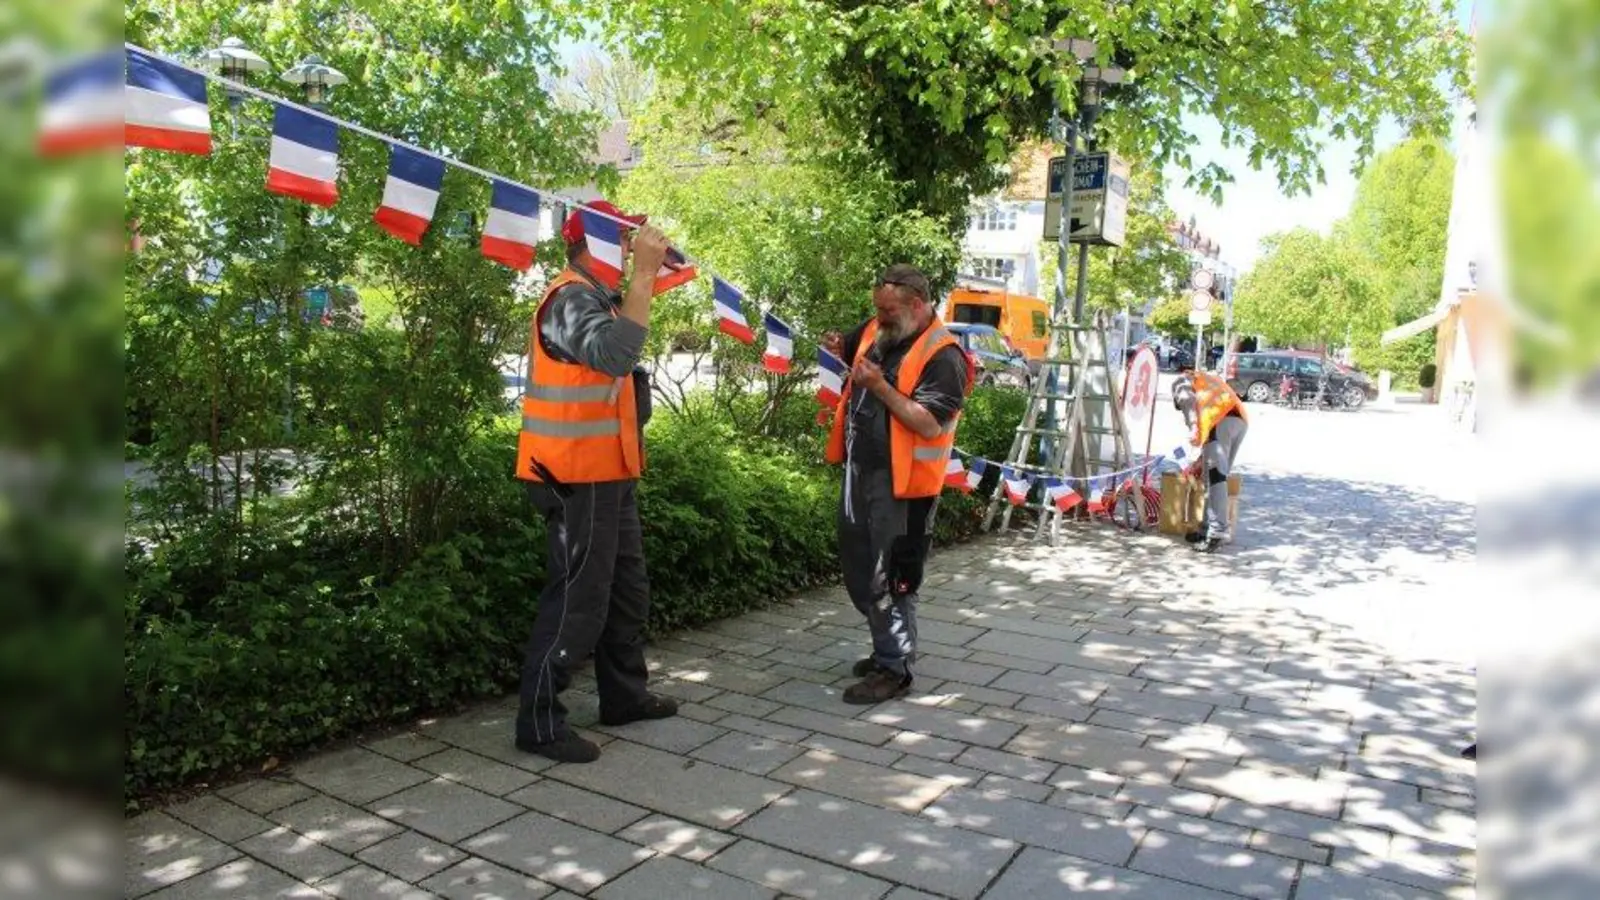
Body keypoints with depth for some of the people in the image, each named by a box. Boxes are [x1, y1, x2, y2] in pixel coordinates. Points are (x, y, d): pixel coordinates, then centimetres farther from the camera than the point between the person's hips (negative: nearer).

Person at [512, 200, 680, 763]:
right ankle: (539, 723, 7)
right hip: (578, 480, -11)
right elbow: (616, 353, -36)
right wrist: (643, 272, -33)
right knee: (577, 600, -5)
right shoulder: (571, 298, -17)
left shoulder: (595, 298, 16)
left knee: (626, 590, 19)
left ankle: (624, 696, 33)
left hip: (608, 475, 11)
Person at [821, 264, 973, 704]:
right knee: (859, 572, 18)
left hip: (901, 484, -9)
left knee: (891, 580, -2)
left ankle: (894, 670, 11)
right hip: (861, 472, 9)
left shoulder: (943, 356, -16)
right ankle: (889, 649, 34)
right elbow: (853, 348, 29)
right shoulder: (878, 331, 7)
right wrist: (840, 348, 5)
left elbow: (930, 424, -23)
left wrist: (880, 386, -24)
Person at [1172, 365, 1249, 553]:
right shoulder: (1211, 380, 43)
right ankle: (1209, 528, 14)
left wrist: (1195, 427, -16)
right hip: (1241, 420, 7)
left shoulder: (1182, 380, 24)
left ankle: (1217, 532, -20)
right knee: (1217, 476, 12)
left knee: (1216, 476, -12)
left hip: (1220, 420, -7)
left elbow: (1187, 399, -3)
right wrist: (1204, 457, 39)